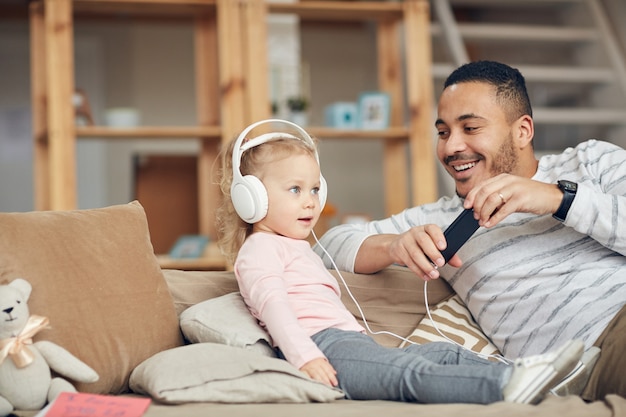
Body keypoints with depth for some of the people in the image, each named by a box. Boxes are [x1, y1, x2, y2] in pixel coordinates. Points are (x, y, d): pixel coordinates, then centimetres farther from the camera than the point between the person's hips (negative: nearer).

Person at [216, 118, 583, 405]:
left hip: (351, 341, 11)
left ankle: (515, 375, -24)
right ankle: (506, 387, -49)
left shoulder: (299, 250, 36)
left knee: (446, 353, -7)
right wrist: (303, 357, -26)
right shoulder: (259, 249, 2)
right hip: (322, 347, -11)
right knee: (412, 373, -31)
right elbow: (272, 305, -14)